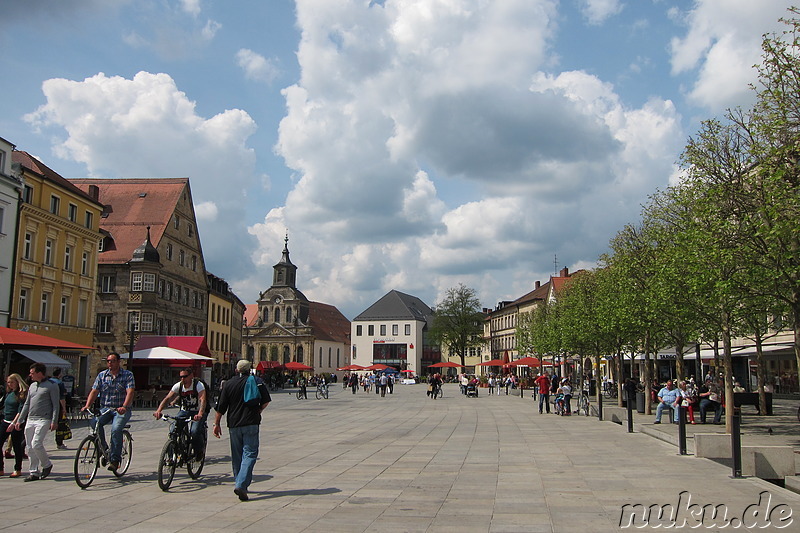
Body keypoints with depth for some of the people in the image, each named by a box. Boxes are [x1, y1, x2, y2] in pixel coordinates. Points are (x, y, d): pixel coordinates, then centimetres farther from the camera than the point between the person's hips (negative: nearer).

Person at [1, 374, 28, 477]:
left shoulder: (22, 394, -8)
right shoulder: (9, 393, 12)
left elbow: (21, 410, -15)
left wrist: (14, 423, -22)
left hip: (16, 423, -7)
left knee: (17, 446, 0)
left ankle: (18, 470, 11)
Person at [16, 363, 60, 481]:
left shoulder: (51, 386, -4)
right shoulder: (32, 386, 17)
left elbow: (55, 405, -7)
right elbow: (27, 404, 22)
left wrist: (54, 421, -14)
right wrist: (19, 420, 18)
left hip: (43, 420, -7)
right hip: (30, 420, 7)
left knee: (36, 444, -16)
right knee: (30, 447, 5)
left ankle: (47, 464, 6)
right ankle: (34, 472, 13)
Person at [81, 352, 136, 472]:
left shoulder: (128, 375, -2)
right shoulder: (102, 375, 9)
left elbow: (130, 392, -14)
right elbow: (94, 391, 3)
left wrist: (124, 406, -31)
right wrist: (87, 406, -14)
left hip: (122, 409, -4)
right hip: (105, 408, 4)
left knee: (116, 429, -27)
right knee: (95, 423, -26)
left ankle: (115, 459, -16)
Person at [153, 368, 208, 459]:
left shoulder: (199, 385, -19)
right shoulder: (178, 386, -6)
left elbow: (203, 400, -33)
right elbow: (168, 398, -14)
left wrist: (200, 414, -51)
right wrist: (158, 410, -31)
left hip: (198, 412, -4)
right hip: (184, 411, 4)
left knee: (195, 431, -27)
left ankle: (200, 451, 2)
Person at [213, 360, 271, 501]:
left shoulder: (228, 384, 4)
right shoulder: (257, 382, 0)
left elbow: (221, 407, 3)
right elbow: (266, 401, 0)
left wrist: (216, 423, 10)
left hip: (234, 424, 2)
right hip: (251, 424, -2)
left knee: (236, 456, 14)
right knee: (250, 454, -3)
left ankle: (240, 484, 21)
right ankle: (241, 485, -17)